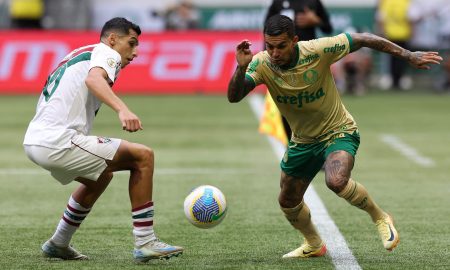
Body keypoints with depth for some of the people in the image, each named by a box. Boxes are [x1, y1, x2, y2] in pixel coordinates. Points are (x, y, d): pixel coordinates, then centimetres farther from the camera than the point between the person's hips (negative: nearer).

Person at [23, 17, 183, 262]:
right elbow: (93, 78, -24)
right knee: (143, 156, -8)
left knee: (101, 176, 34)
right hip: (58, 141, -10)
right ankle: (145, 244, -9)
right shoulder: (106, 52, -1)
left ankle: (58, 244, 36)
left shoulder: (77, 56, 28)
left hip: (34, 141, 10)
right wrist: (122, 109, -40)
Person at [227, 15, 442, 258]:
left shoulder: (317, 51, -26)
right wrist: (241, 68, -46)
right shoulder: (261, 64, -18)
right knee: (288, 202, 14)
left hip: (338, 132, -5)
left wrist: (409, 56, -14)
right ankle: (313, 245, 43)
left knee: (336, 181, -33)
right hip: (302, 141, 5)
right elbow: (233, 97, -27)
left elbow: (362, 39, -15)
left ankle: (380, 218, -6)